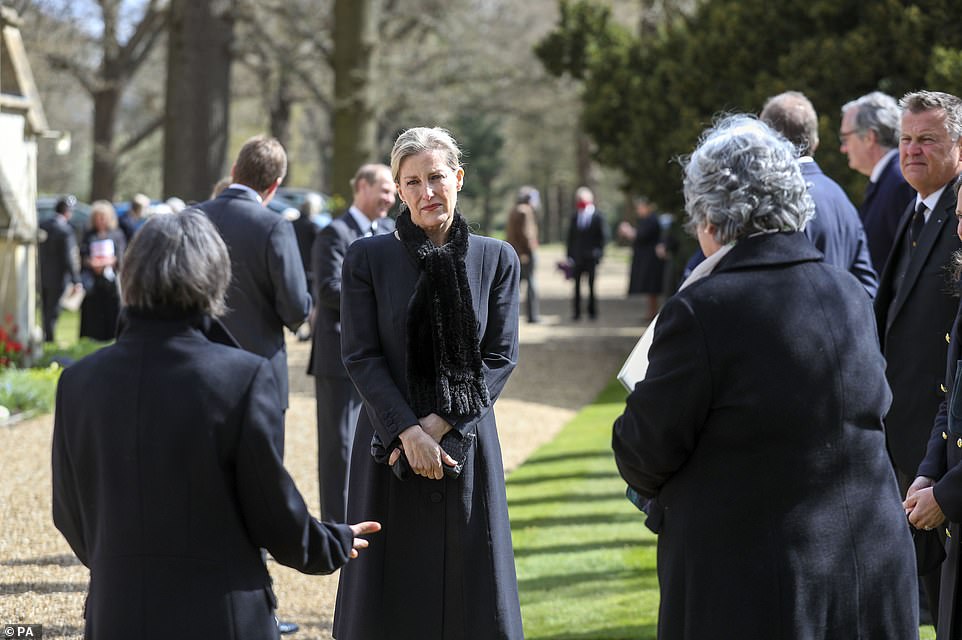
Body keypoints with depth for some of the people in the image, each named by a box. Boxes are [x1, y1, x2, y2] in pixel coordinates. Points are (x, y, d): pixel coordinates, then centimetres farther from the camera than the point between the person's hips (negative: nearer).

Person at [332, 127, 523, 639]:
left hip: (467, 445, 1)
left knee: (471, 597, 4)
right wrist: (409, 432, -15)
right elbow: (361, 357, -5)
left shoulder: (497, 260, 3)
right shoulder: (368, 258, -1)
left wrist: (440, 422, -11)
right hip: (389, 447, -1)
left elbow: (500, 358, 0)